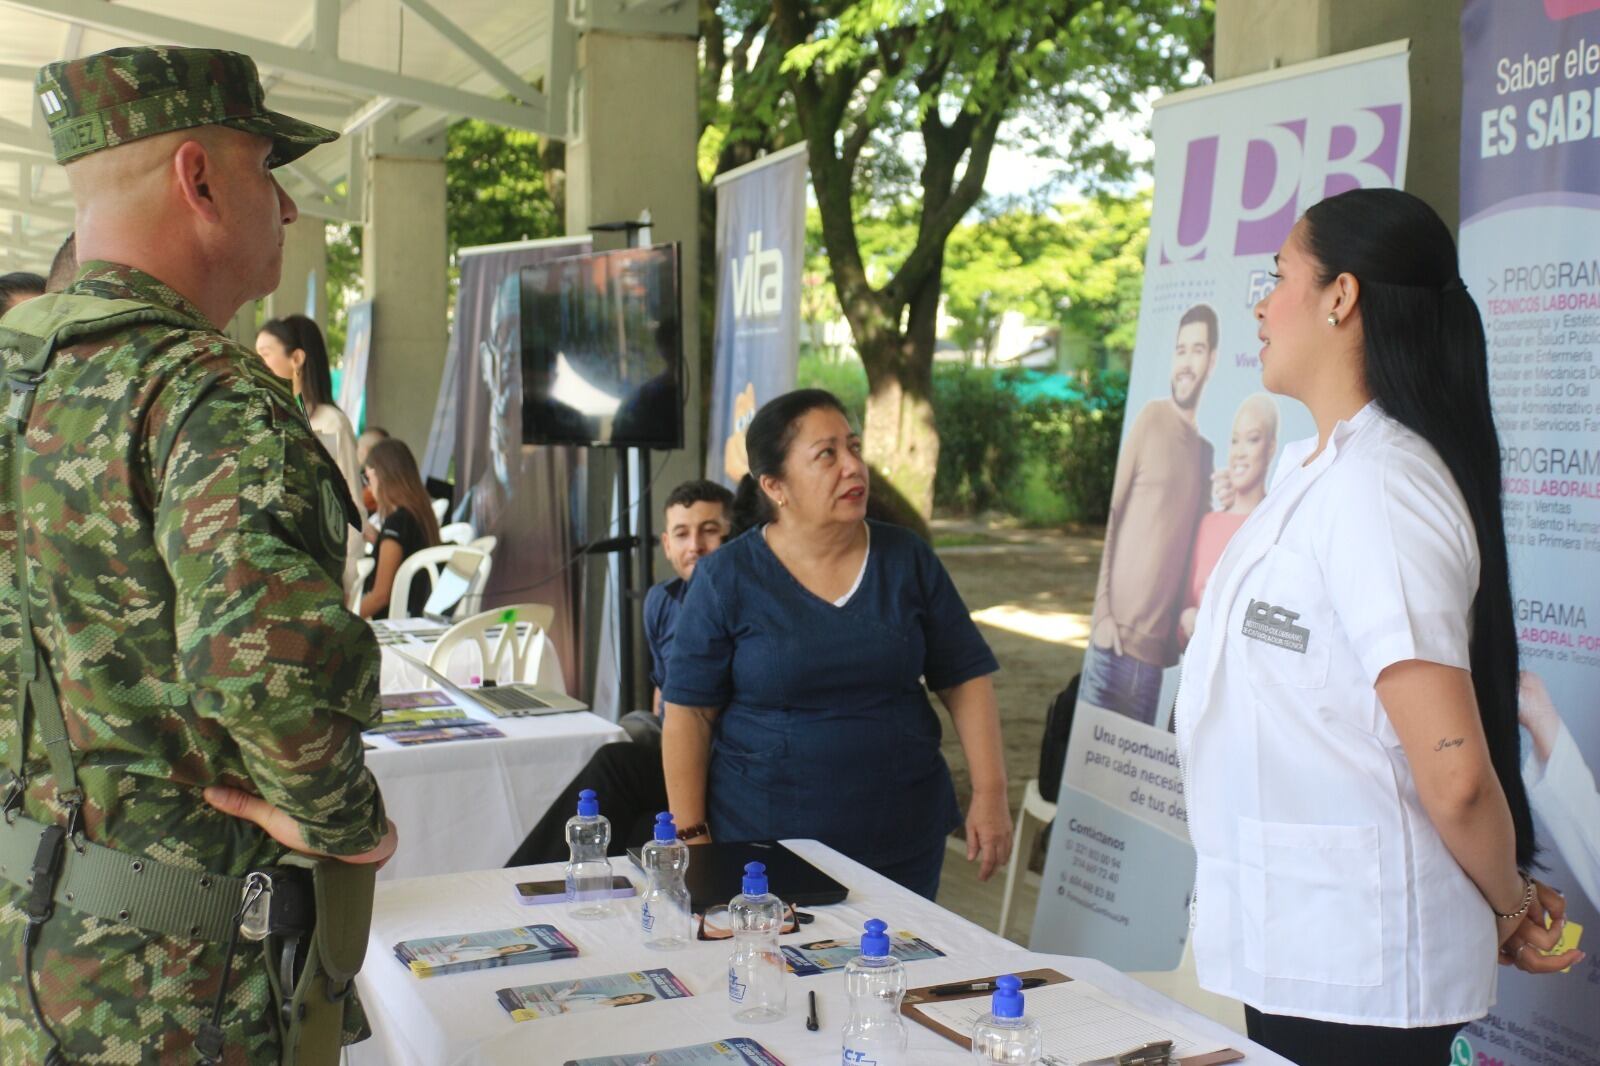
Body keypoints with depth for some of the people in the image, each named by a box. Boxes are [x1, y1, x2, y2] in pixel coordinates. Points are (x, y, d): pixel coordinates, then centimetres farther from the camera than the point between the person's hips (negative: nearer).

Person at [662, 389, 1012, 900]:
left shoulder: (907, 560, 1)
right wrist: (691, 836, -8)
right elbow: (689, 713, -4)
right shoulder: (726, 578, -6)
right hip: (761, 840, -2)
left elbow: (966, 680, 4)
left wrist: (990, 793, -5)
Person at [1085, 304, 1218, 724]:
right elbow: (1111, 517, -4)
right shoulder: (1151, 419, -3)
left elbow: (1191, 540, 17)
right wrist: (1103, 612, -9)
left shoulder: (1206, 449, 13)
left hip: (1160, 642, 5)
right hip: (1119, 633, -5)